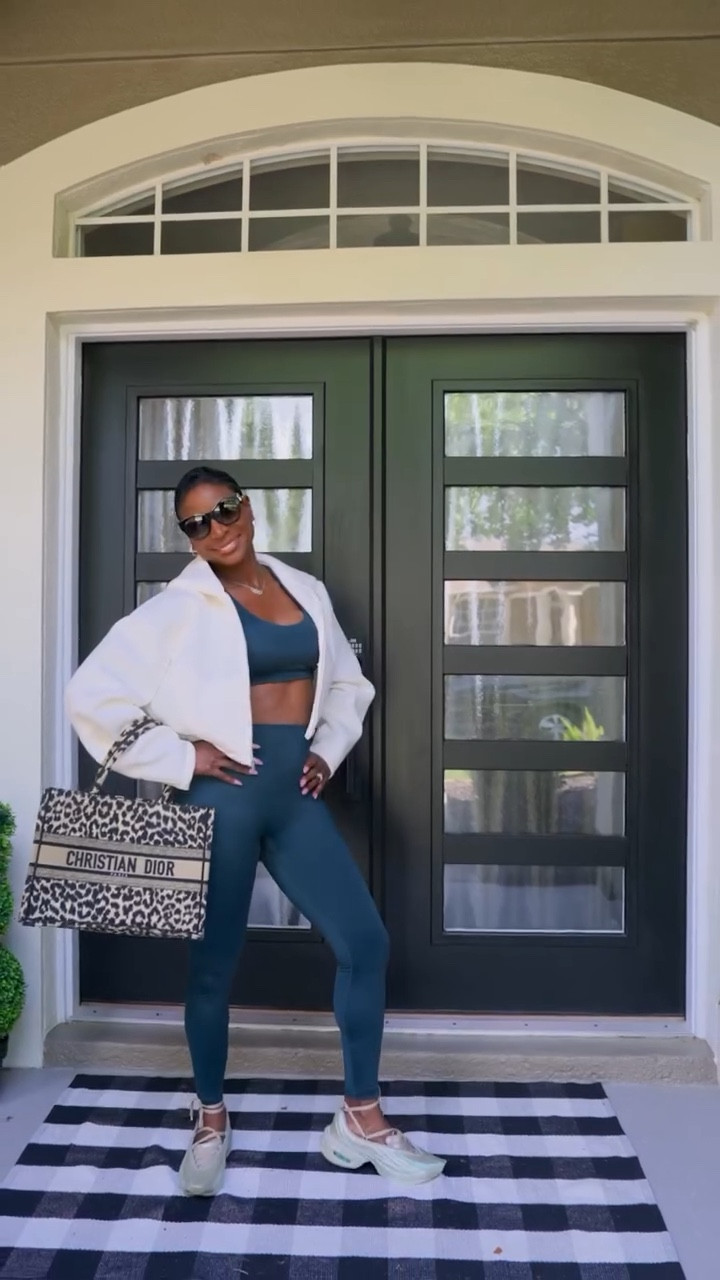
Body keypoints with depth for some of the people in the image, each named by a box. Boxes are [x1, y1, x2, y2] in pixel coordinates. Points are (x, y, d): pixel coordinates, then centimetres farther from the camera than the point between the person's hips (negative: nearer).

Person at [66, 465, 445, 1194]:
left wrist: (328, 751, 6)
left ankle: (360, 1121, 21)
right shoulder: (178, 608, -6)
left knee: (365, 942, 3)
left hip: (295, 796, 5)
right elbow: (92, 695, -12)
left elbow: (348, 683, 21)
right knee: (214, 963, 9)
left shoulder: (305, 591, 9)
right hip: (223, 796, -4)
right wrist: (180, 757, -13)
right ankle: (211, 1123, 33)